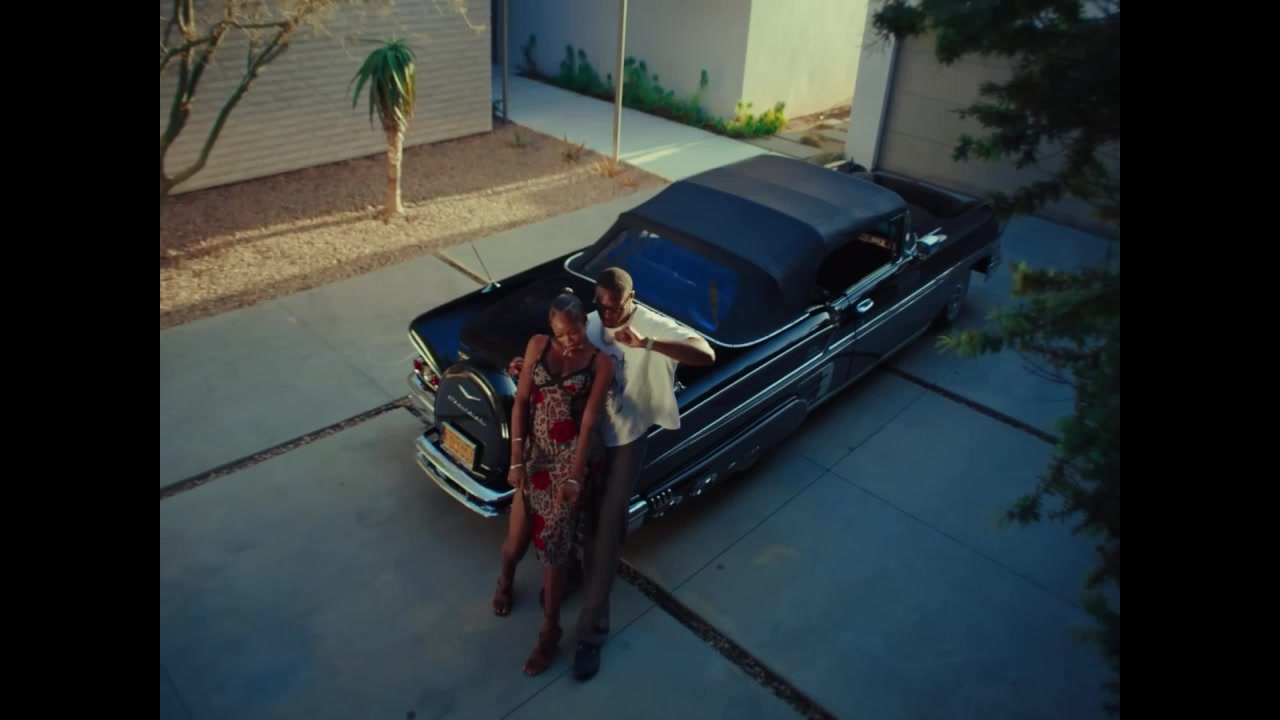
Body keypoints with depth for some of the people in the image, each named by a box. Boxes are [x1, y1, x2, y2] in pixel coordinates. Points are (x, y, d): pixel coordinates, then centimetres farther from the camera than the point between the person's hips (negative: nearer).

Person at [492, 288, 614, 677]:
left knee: (553, 545, 2)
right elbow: (520, 403, -1)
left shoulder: (600, 363, -8)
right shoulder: (538, 345, -2)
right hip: (534, 454, 3)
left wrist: (575, 476, -15)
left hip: (571, 458, -3)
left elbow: (589, 423, -11)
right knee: (517, 540, 11)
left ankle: (550, 631, 21)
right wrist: (516, 460, -5)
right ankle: (505, 580, 49)